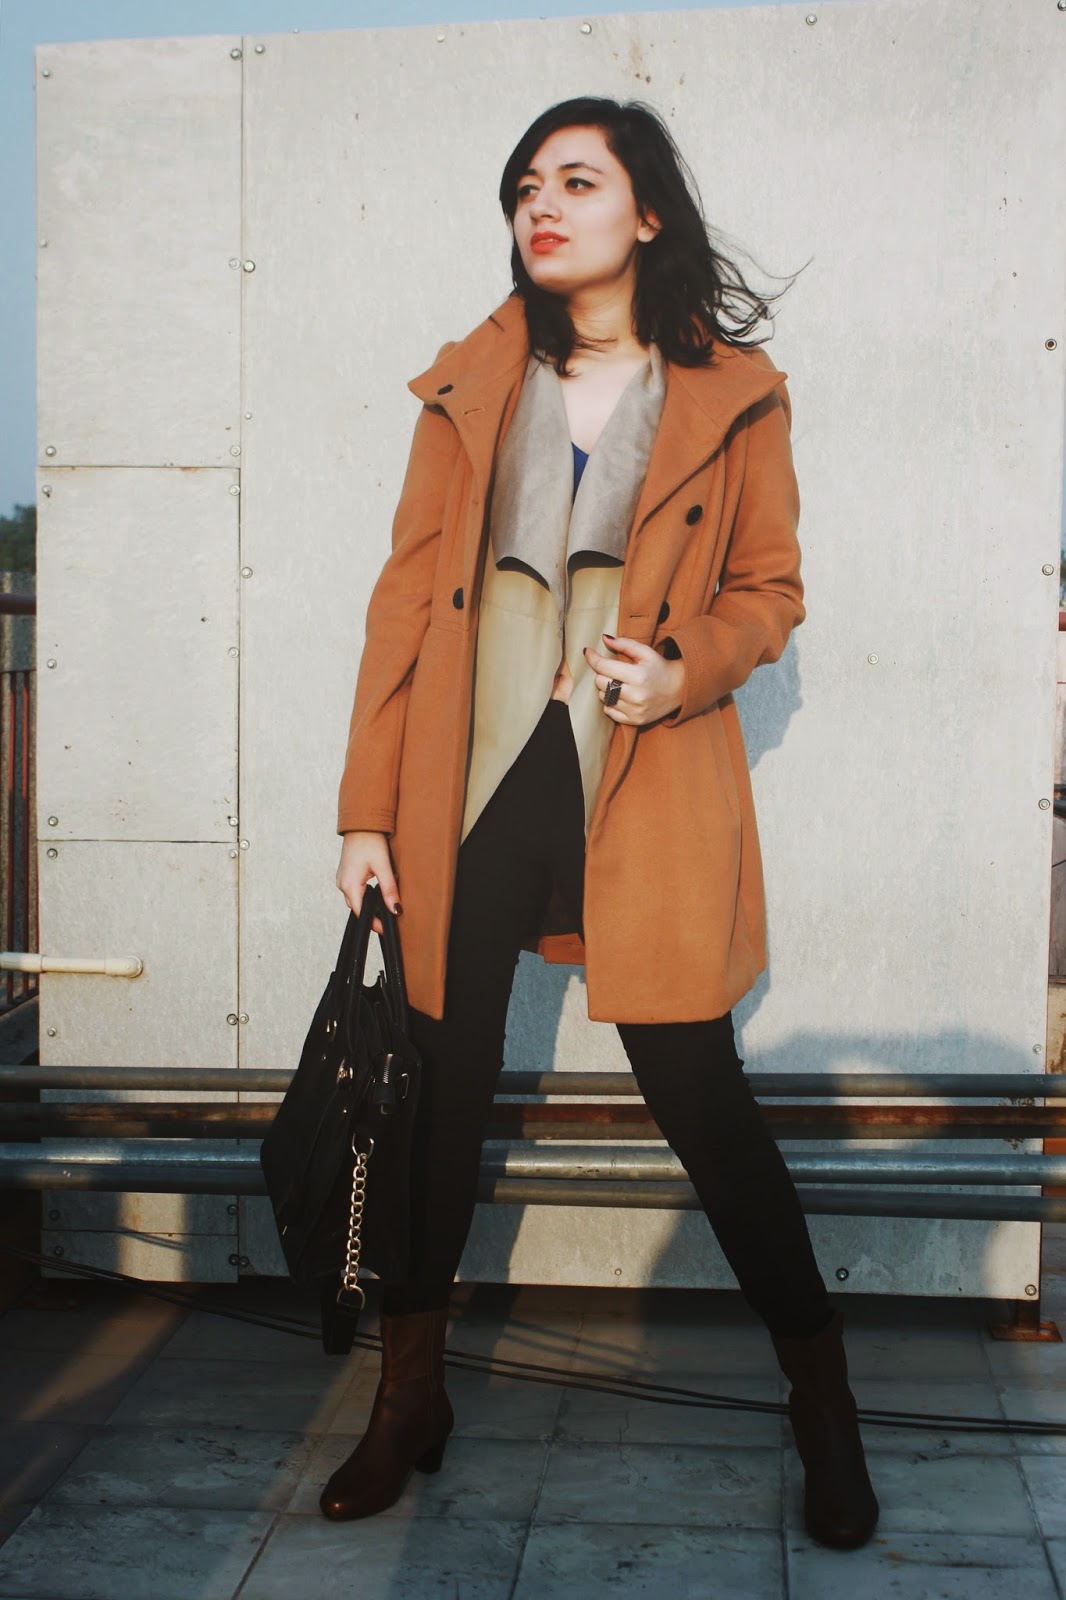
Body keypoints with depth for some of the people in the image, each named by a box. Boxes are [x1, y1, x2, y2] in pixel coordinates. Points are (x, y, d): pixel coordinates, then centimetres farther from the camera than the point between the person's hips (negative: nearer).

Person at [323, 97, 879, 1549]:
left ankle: (826, 1412, 19)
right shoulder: (473, 385, 9)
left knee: (698, 1092, 0)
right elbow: (408, 595, 6)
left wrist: (687, 667, -14)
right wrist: (369, 807, 2)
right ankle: (409, 1402, 26)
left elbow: (769, 590, 9)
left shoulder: (732, 393, 3)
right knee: (443, 1093, 8)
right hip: (472, 781, 3)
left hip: (647, 790, -2)